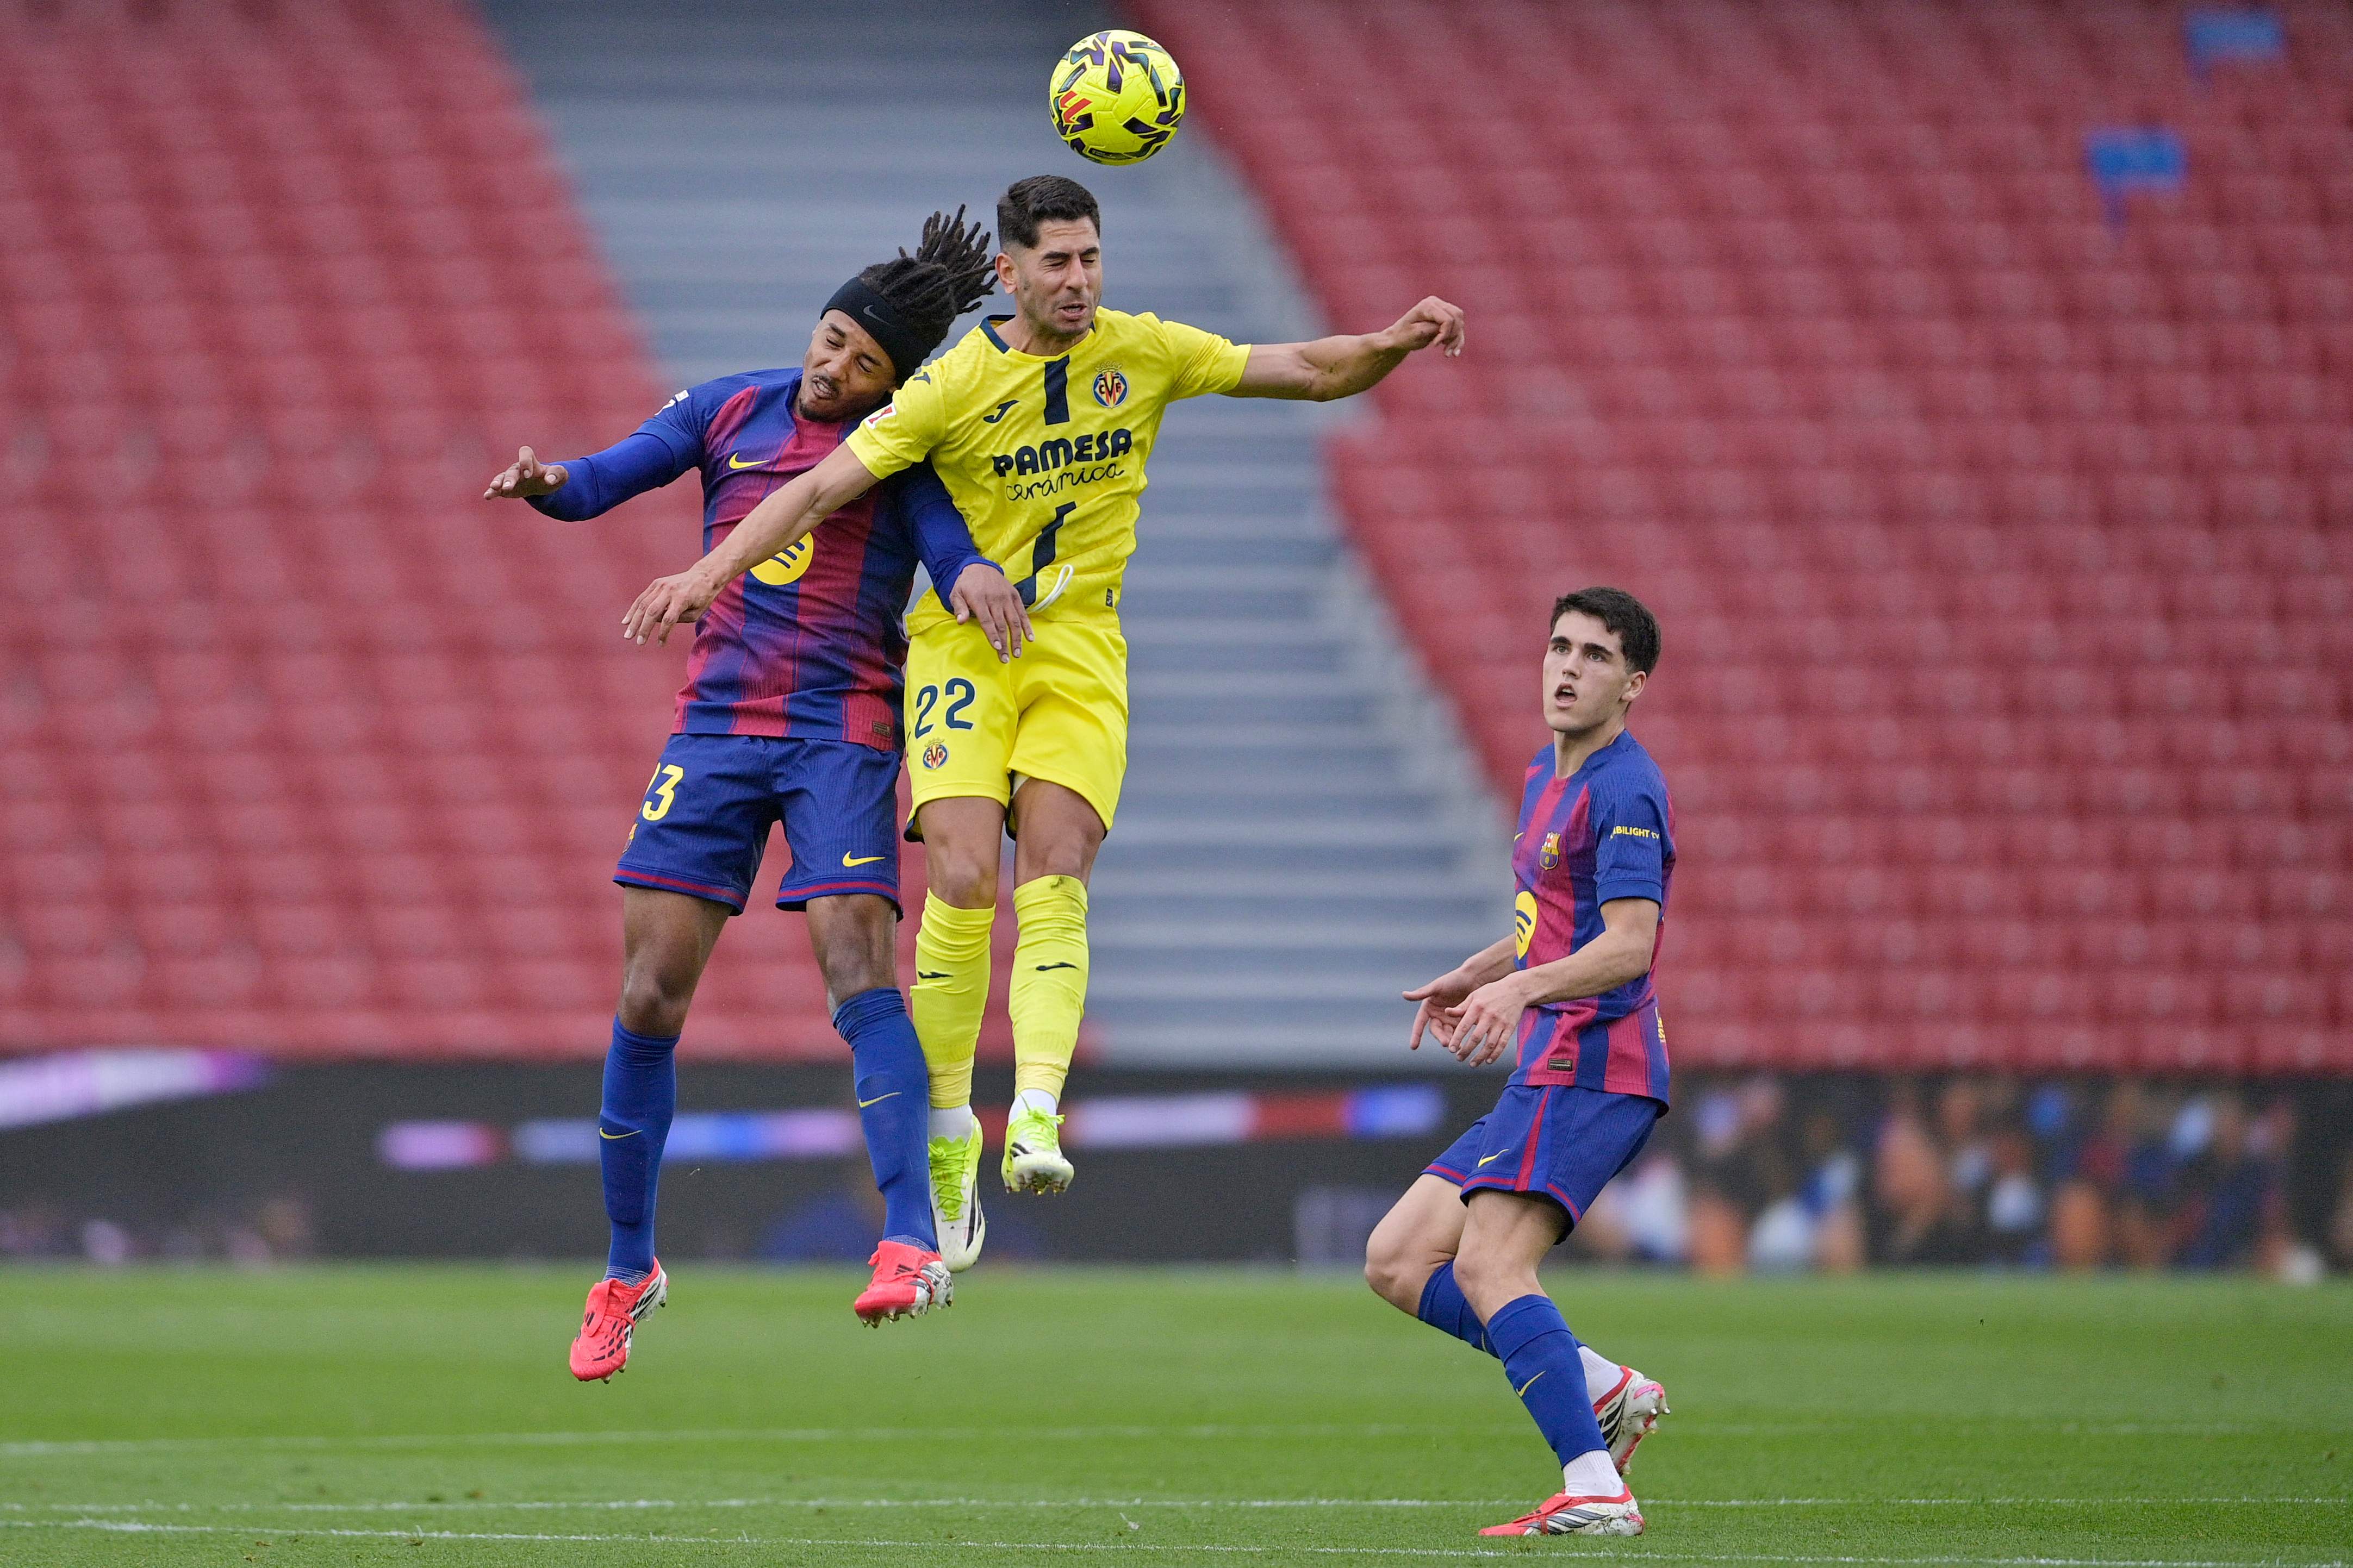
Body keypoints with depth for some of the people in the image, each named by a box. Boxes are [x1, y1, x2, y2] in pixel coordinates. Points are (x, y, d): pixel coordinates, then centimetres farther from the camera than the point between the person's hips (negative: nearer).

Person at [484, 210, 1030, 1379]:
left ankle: (912, 1243, -24)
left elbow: (949, 540, -11)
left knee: (856, 963, -20)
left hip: (842, 727, -3)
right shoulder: (730, 409, 10)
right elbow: (604, 481, 7)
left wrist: (975, 571, -35)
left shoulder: (905, 449, 3)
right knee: (650, 996, -2)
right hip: (715, 723, 3)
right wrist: (549, 481, -16)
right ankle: (627, 1270, 10)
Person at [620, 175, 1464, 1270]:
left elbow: (1312, 374, 7)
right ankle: (947, 1129, -2)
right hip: (963, 645, -2)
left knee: (1054, 881, -14)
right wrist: (707, 574, -21)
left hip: (1080, 651, 2)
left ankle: (1037, 1117, -23)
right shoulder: (958, 382, -11)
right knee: (963, 879, -15)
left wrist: (1391, 345, -13)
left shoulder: (1144, 352, -1)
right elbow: (822, 488, -12)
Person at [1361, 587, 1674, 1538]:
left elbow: (1628, 943, -23)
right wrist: (1473, 974, 33)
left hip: (1591, 1063, -10)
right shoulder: (1549, 778, 19)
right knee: (1397, 1260, 6)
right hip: (1547, 1074, 10)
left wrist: (1521, 988, -34)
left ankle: (1594, 1490, -26)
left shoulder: (1623, 790, -11)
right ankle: (1600, 1389, 4)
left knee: (1488, 1264, -23)